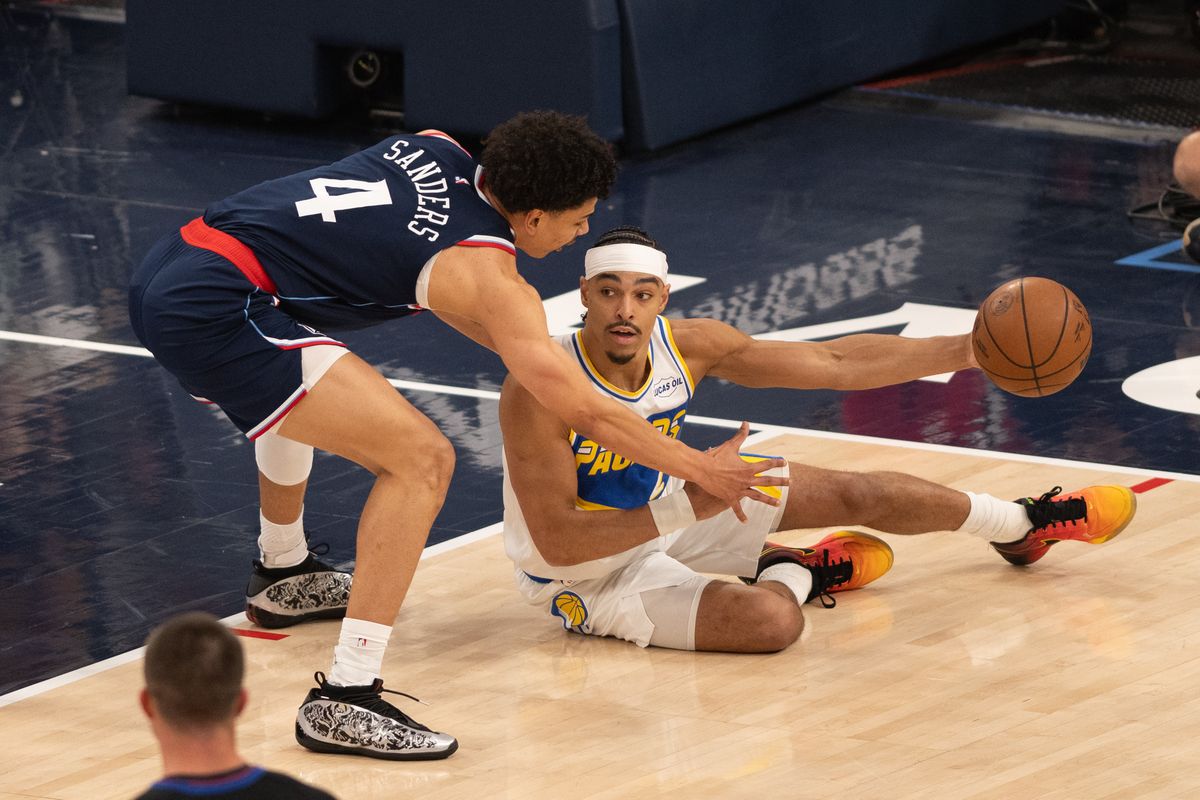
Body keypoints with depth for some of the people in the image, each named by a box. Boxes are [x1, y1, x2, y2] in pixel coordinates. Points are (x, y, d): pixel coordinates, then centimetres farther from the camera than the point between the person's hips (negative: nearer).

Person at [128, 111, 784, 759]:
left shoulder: (435, 150, 14)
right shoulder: (486, 271, -7)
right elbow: (583, 411, -5)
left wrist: (527, 349, 30)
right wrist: (699, 468, 5)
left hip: (166, 269, 10)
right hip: (215, 310, -10)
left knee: (299, 393, 40)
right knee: (421, 460, -13)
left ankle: (282, 576, 60)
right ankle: (343, 702, -17)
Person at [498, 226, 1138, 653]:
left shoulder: (689, 346, -16)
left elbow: (835, 363, -8)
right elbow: (557, 539, -33)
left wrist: (967, 351, -10)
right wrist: (688, 507, -40)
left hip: (664, 508, 6)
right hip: (589, 577, -6)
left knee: (853, 493, 9)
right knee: (774, 620, -28)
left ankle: (1023, 526, 35)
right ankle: (792, 573, 11)